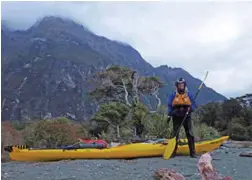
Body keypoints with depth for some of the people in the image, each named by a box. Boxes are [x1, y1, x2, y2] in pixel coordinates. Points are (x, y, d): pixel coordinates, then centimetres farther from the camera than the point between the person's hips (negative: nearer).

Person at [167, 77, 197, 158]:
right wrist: (170, 115, -6)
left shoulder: (189, 95, 7)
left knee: (190, 134, -3)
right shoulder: (173, 95, 5)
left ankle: (192, 152, 2)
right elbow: (169, 106, 5)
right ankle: (173, 152, 10)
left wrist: (190, 108, -13)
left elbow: (194, 105, 8)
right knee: (175, 135, 3)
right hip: (176, 117, 0)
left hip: (187, 117, 0)